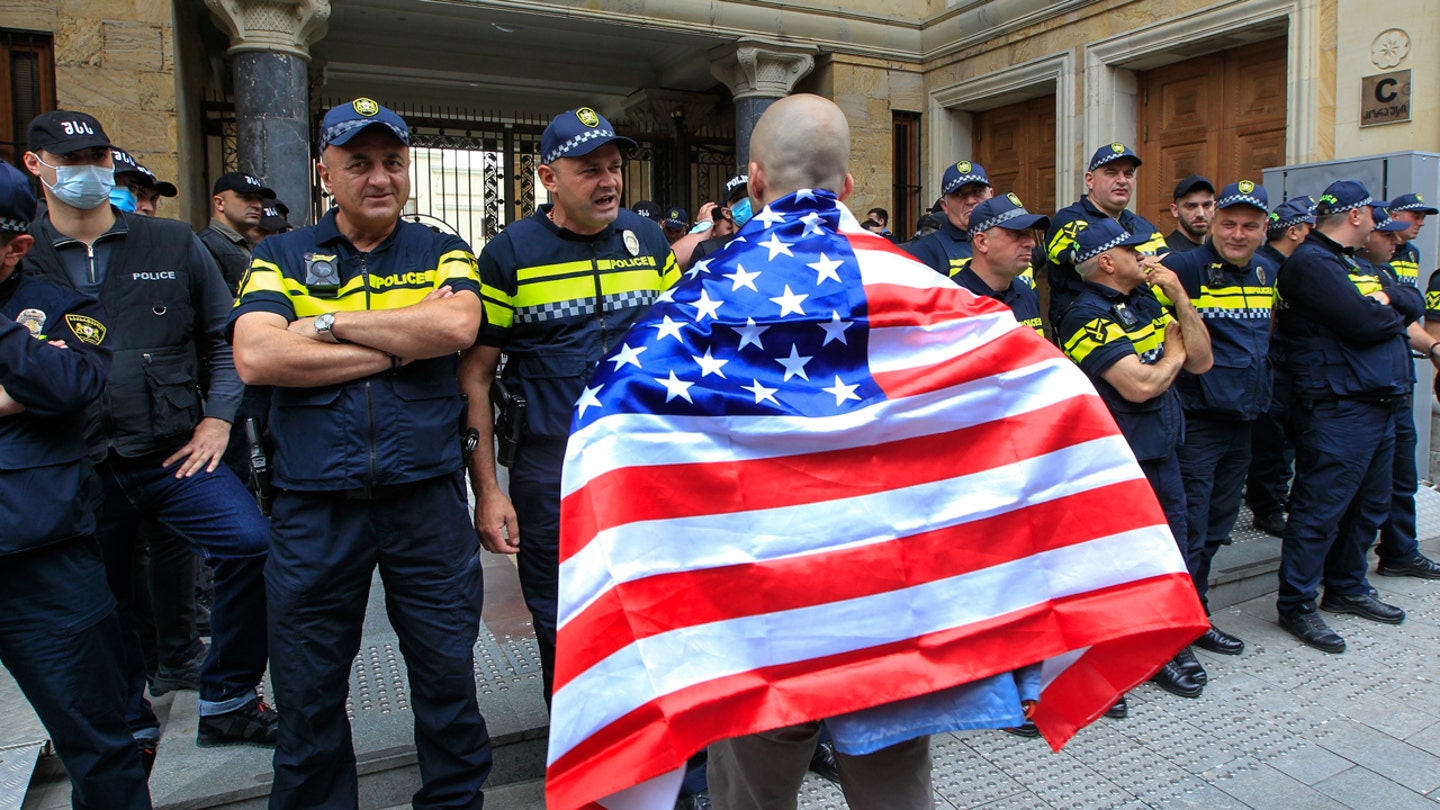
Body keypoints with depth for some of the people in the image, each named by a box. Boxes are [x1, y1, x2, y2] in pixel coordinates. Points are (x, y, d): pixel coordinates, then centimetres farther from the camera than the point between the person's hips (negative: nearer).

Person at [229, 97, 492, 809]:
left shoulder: (441, 254, 8)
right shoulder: (281, 258, 6)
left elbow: (457, 325, -14)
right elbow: (255, 358, -11)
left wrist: (330, 324, -10)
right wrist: (396, 350, -11)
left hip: (427, 498, 0)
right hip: (314, 507, 0)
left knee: (447, 674, 13)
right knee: (308, 693, 14)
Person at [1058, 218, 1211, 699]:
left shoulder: (1147, 302, 11)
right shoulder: (1088, 316, -16)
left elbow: (1201, 361, 7)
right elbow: (1140, 384, -25)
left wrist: (1180, 298, -2)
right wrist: (1175, 353, -4)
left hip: (1162, 451, 8)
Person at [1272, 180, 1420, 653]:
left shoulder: (1352, 263, 20)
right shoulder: (1309, 262, -11)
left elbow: (1414, 302, 12)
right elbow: (1364, 324, -20)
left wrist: (1387, 301, -8)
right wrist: (1394, 313, 1)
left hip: (1380, 405, 10)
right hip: (1337, 407, -10)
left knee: (1369, 506, 18)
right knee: (1321, 508, -7)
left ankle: (1346, 588, 31)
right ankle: (1296, 605, 2)